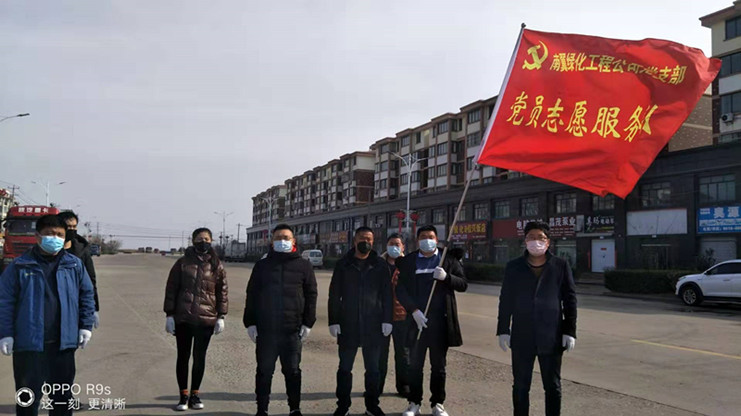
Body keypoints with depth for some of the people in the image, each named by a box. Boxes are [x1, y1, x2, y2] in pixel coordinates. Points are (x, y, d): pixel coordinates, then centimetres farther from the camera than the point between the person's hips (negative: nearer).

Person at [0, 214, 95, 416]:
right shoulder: (20, 266, -2)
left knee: (62, 395, 13)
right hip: (28, 344, -2)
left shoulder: (75, 265, 4)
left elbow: (87, 296, 10)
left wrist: (85, 326, 5)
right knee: (28, 398, 5)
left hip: (63, 343, 2)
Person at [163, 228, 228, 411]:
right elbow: (171, 289, 3)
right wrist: (170, 315, -2)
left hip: (206, 320, 0)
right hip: (183, 319, 0)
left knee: (199, 357, 9)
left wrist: (221, 316, 0)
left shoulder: (217, 266, 4)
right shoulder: (182, 263, 2)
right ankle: (184, 396, 18)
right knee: (183, 356, 7)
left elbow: (222, 292, 6)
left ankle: (195, 394, 21)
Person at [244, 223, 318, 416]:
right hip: (265, 328, 1)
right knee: (264, 371, 8)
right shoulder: (262, 265, 7)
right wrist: (250, 322, 1)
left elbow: (311, 295, 3)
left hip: (292, 329, -1)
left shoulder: (304, 265, 4)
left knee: (293, 371, 8)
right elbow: (252, 295, 7)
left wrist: (308, 323, -3)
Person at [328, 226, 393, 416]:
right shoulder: (343, 264, 3)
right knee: (345, 367, 7)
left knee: (373, 368, 10)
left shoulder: (380, 265, 4)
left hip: (373, 325, 0)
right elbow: (334, 295, 3)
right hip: (347, 324, 0)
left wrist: (387, 320, -2)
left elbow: (386, 294, 4)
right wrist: (333, 321, -4)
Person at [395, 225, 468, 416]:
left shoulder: (448, 260, 6)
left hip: (441, 320, 0)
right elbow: (400, 289, 2)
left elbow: (463, 285, 1)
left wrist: (446, 277, -18)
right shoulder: (408, 262, 6)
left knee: (439, 365, 8)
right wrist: (414, 311, -10)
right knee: (415, 364, 6)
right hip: (417, 319, 0)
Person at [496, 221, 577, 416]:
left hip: (552, 337, -1)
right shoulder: (514, 267, 3)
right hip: (522, 337, 1)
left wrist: (570, 331, -3)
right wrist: (503, 330, 1)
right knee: (520, 385, 10)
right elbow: (506, 300, 5)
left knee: (553, 386, 9)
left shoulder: (561, 266, 1)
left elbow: (570, 300, 2)